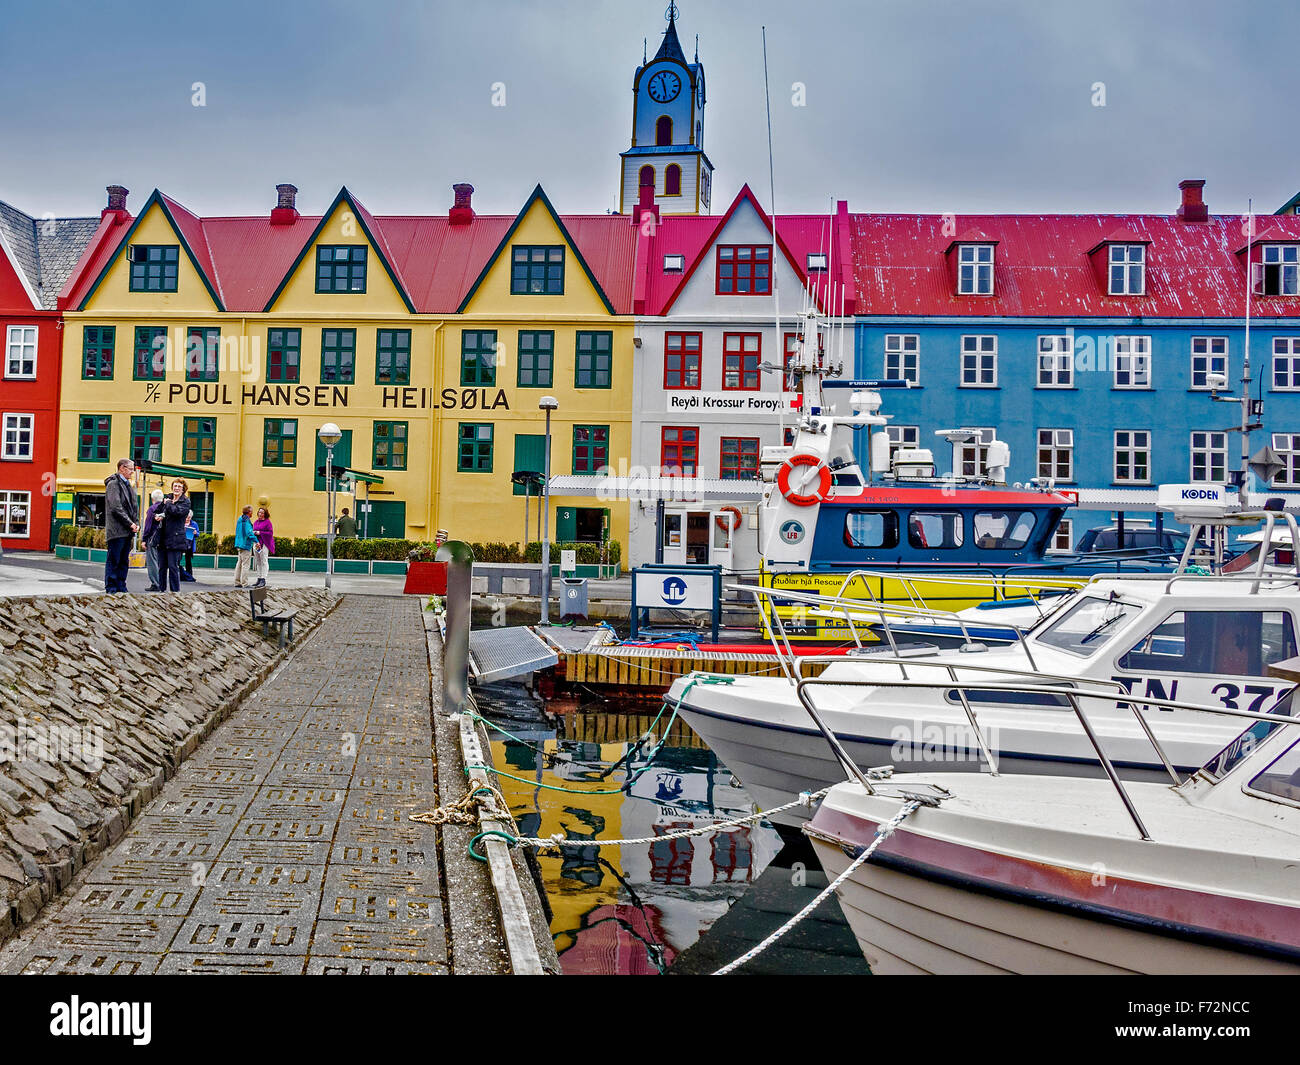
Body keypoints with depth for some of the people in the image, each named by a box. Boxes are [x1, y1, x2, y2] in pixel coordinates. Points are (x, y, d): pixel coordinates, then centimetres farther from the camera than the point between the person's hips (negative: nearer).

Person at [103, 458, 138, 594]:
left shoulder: (129, 486, 19)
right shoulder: (113, 484, -8)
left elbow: (134, 506, 19)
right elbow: (116, 507, -15)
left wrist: (136, 524, 4)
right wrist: (130, 524, -14)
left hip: (127, 531, 8)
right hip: (117, 530, -8)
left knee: (124, 561, 11)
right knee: (113, 560, -4)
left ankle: (121, 587, 16)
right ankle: (111, 588, -1)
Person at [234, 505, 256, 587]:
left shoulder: (240, 519, 14)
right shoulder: (247, 521, -15)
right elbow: (249, 533, -24)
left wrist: (253, 533, 21)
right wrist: (256, 541, -21)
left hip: (239, 544, 10)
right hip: (246, 545, -10)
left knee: (240, 563, 13)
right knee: (246, 564, -6)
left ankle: (237, 582, 16)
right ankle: (244, 583, -5)